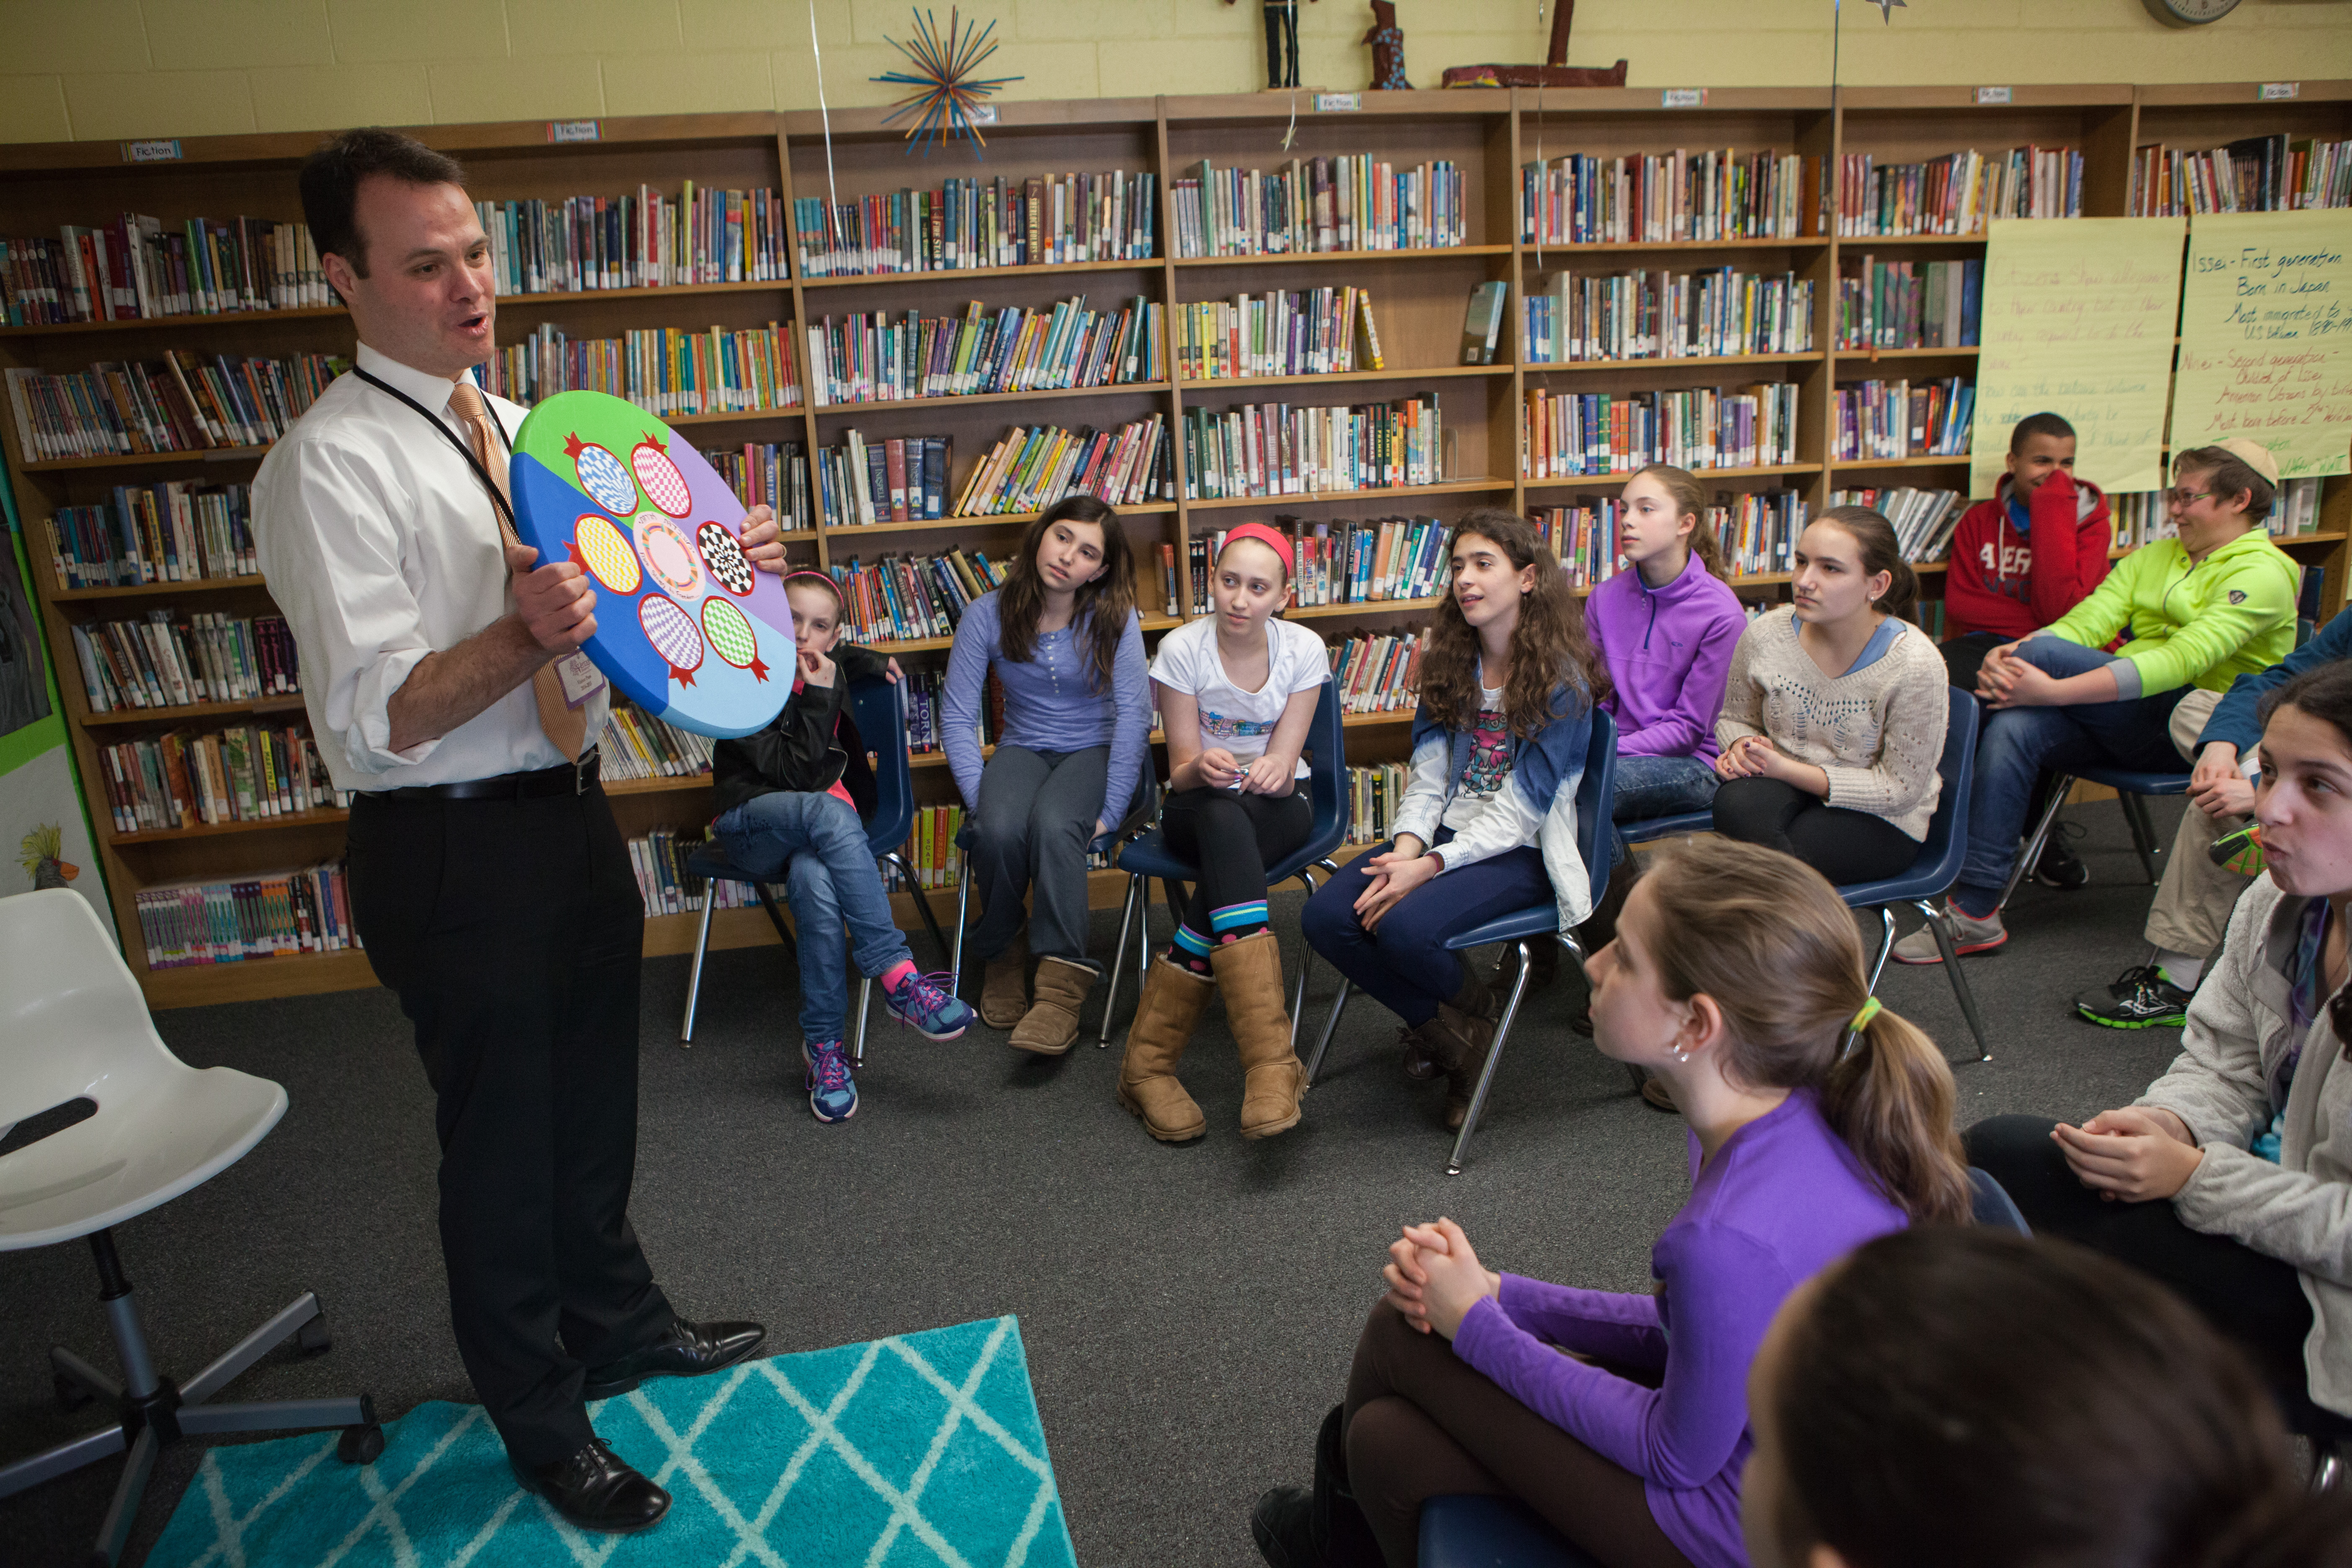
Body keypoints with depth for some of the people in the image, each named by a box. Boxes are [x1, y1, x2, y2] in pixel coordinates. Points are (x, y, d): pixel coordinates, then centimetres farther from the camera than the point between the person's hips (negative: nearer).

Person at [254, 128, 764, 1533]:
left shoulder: (518, 429, 10)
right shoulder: (332, 465, -16)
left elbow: (609, 612, 17)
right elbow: (373, 719, -22)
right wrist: (524, 636, -38)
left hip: (574, 814, 8)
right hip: (455, 852, -8)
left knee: (596, 1107, 23)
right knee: (502, 1144, 10)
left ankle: (620, 1325, 46)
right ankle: (540, 1417, 32)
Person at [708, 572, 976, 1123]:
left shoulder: (828, 667, 7)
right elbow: (798, 775, -16)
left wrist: (871, 662, 16)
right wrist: (818, 699, -22)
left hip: (813, 828, 3)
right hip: (750, 825, -3)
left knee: (814, 882, -36)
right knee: (828, 811, -39)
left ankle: (823, 1044, -29)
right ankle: (898, 977, -43)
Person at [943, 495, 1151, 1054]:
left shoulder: (1113, 619, -9)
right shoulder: (988, 615, -4)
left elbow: (1134, 712, -15)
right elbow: (959, 717, -5)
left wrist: (1111, 810, -20)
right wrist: (980, 799, -16)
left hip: (1093, 750, -2)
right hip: (1022, 749, 2)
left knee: (1053, 825, -35)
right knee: (999, 830, -31)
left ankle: (1062, 984, -29)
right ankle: (1001, 954, -3)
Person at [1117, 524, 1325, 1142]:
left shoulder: (1304, 649, -7)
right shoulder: (1182, 649, -10)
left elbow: (1285, 763, -9)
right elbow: (1181, 770, -10)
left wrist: (1274, 770, -35)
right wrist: (1204, 768, -35)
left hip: (1276, 810, 1)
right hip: (1199, 809, -1)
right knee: (1225, 822, -40)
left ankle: (1150, 1057, -36)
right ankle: (1271, 1058, -51)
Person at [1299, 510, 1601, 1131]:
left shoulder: (1561, 678, -11)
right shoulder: (1451, 662, 9)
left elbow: (1519, 812, -15)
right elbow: (1428, 773, 4)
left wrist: (1430, 867, -23)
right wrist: (1406, 850, -14)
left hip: (1520, 852, -6)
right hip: (1447, 831, 6)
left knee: (1404, 927, -32)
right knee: (1325, 917, -16)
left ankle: (1473, 1008, 4)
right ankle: (1440, 1031, 4)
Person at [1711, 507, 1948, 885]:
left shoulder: (1915, 665, -19)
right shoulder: (1766, 635, -8)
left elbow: (1900, 788, -14)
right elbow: (1735, 719, 10)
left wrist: (1786, 769, -22)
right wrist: (1742, 748, -16)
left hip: (1880, 818, -3)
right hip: (1786, 783, 3)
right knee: (1736, 805, -33)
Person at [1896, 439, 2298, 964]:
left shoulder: (2262, 574, -5)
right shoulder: (2152, 557, 18)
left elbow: (2185, 658, -21)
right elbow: (2086, 622, 2)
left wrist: (2053, 688, -32)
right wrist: (2010, 655, -22)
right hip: (2120, 719, 6)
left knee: (2042, 653, -27)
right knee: (2013, 729, -27)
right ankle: (1975, 913, -27)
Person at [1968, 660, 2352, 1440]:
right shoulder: (2276, 905, -4)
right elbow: (2221, 1066, 6)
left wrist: (2197, 1176, -22)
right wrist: (2169, 1124, -14)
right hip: (2284, 1187, 7)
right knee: (2001, 1154, -6)